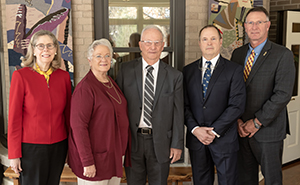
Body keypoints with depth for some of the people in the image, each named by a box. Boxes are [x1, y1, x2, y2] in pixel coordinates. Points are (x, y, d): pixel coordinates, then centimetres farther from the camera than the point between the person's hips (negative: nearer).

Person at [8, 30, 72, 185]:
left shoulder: (64, 76, 2)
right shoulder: (20, 76, -9)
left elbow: (68, 113, 8)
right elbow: (14, 117, -7)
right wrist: (14, 154, -6)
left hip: (58, 146, 4)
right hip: (31, 147, -3)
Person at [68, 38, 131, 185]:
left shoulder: (111, 83, 8)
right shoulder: (85, 88, -16)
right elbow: (78, 127, -19)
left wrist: (124, 151, 14)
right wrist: (87, 162, -21)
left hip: (116, 156, 7)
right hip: (95, 159, -7)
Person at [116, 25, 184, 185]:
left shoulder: (174, 76, -1)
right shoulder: (126, 70, 0)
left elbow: (178, 113, 0)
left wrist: (177, 145, -2)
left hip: (160, 142, 0)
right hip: (132, 140, 0)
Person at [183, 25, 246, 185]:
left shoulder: (234, 70, -2)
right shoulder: (188, 71, 7)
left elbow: (237, 106, -10)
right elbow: (184, 105, 3)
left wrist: (214, 131, -14)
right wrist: (195, 129, -11)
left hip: (224, 139, -2)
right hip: (196, 138, 3)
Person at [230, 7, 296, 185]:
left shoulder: (283, 55, -7)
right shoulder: (237, 53, 9)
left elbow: (283, 94, -15)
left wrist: (257, 122, -15)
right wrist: (237, 120, -3)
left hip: (268, 130, -4)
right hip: (241, 129, 4)